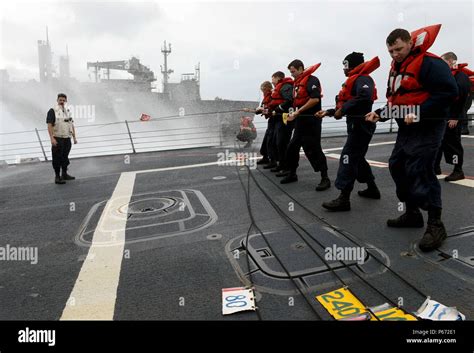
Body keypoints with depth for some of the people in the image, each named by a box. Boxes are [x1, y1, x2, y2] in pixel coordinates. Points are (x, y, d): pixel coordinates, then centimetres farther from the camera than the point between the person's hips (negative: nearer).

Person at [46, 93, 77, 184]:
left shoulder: (68, 111, 15)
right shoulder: (53, 111, -6)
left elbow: (72, 125, 18)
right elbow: (49, 125, -13)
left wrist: (74, 137, 13)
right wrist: (52, 138, -22)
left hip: (67, 139, 6)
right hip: (57, 139, -6)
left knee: (65, 157, 14)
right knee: (57, 159, -3)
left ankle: (64, 174, 25)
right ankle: (57, 176, 3)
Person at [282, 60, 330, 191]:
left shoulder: (311, 80, -11)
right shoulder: (297, 83, 16)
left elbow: (315, 99, -23)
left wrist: (298, 112, -20)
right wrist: (293, 113, 4)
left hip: (311, 120, -9)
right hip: (301, 120, 9)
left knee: (313, 149, -10)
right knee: (292, 147, 12)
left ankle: (325, 179, -2)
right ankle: (292, 174, 26)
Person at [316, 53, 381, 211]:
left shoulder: (362, 78, -12)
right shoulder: (354, 80, 20)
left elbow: (364, 97, -33)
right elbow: (346, 105, 20)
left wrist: (343, 110, -26)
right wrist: (328, 112, 13)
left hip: (360, 125, -11)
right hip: (357, 125, 11)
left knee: (349, 158, -14)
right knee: (358, 158, 18)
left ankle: (344, 199, -15)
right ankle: (372, 189, 30)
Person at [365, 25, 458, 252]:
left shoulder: (429, 63, -14)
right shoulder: (396, 68, 14)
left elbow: (448, 92, -23)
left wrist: (419, 113, -28)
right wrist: (380, 114, 7)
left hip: (427, 127, -10)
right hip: (406, 128, 10)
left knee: (420, 172, -14)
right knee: (397, 166, 11)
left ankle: (435, 226, -3)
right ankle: (412, 213, 25)